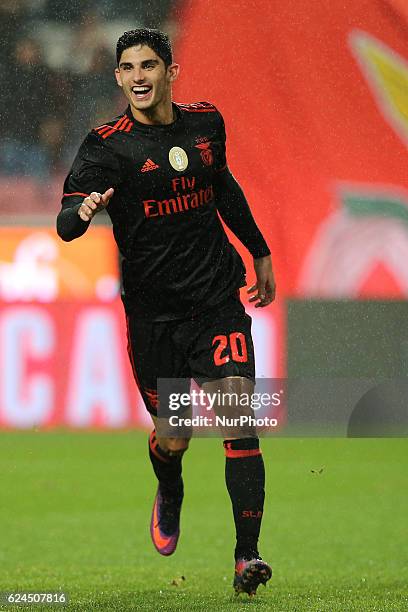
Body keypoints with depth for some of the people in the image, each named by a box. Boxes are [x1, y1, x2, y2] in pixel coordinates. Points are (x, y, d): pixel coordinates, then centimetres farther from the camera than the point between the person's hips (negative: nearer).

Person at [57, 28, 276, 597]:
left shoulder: (205, 122, 5)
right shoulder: (107, 145, -9)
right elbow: (66, 223, -19)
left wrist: (259, 251, 30)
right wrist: (82, 211, -43)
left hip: (218, 299, 2)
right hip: (152, 310, -2)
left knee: (239, 422, -13)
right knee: (173, 438, 5)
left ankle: (248, 555, -12)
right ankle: (170, 497, 42)